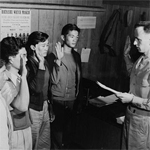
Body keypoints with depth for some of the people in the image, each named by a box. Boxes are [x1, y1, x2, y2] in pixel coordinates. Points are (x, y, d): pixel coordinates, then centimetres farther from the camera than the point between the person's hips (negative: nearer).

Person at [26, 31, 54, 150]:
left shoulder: (45, 61, 6)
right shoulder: (28, 64, -19)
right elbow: (37, 87, -30)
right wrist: (40, 64, -28)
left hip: (44, 106, 7)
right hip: (33, 108, -7)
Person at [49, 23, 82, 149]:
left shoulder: (76, 56, 6)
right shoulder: (55, 55, -12)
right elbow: (54, 80, -19)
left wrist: (78, 95, 17)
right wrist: (58, 60, -29)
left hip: (72, 99, 5)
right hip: (58, 99, -5)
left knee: (68, 128, 14)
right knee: (58, 128, 3)